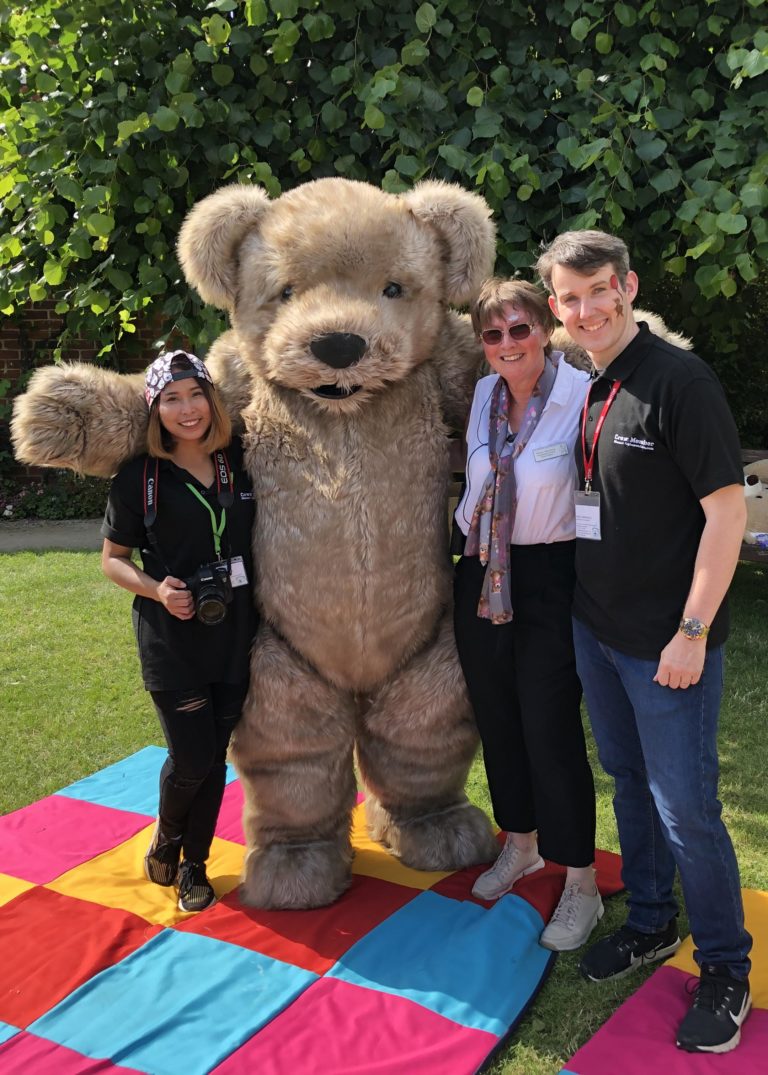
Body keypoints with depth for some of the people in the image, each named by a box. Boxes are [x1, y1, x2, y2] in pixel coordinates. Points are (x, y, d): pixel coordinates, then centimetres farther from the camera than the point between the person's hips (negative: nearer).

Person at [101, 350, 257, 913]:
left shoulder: (239, 463, 2)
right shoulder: (139, 479, -8)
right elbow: (113, 558, 0)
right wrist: (156, 589, -17)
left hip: (234, 633, 4)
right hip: (173, 638, -3)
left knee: (216, 756, 10)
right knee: (191, 756, -4)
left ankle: (194, 864, 29)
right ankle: (166, 837, 29)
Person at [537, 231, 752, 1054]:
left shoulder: (679, 381, -15)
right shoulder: (579, 390, 7)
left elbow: (726, 509, -17)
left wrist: (692, 632, -18)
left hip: (665, 640, -7)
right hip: (594, 629, 7)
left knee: (685, 807, 2)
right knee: (630, 785, 19)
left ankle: (725, 969, 22)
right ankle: (650, 922, 39)